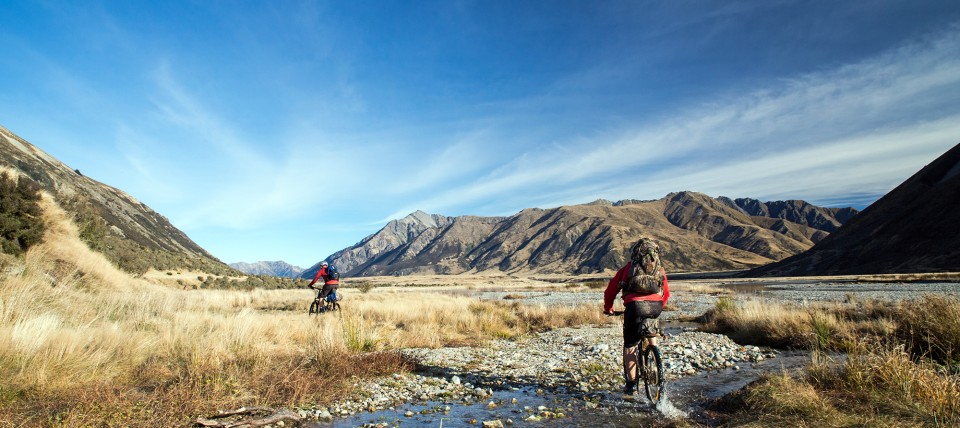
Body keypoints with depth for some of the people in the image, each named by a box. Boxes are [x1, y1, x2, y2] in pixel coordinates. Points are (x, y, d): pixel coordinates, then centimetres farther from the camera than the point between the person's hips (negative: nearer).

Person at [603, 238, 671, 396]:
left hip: (634, 306, -2)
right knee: (651, 333, 34)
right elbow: (666, 293, 31)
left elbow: (611, 289, 21)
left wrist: (608, 308, 35)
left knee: (630, 346, 10)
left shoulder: (628, 268, 20)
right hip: (655, 306, 2)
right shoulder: (659, 269, 25)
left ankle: (631, 384, 12)